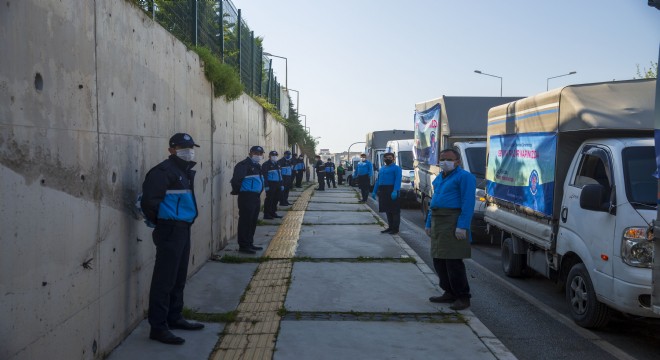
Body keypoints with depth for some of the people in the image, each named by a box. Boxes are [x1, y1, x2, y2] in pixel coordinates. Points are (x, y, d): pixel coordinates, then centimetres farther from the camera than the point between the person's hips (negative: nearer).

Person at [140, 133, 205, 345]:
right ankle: (158, 327, 0)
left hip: (183, 229, 10)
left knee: (179, 278, 18)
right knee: (165, 279, -6)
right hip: (170, 230, -10)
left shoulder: (185, 171, 16)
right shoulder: (164, 171, -14)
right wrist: (159, 222, -7)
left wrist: (186, 222, 14)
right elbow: (148, 201, -21)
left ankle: (174, 318, 31)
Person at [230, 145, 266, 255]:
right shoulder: (244, 165, -14)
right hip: (247, 196, -10)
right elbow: (236, 180, -21)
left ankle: (249, 243, 25)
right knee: (245, 221, -6)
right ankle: (243, 246, -1)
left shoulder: (257, 165, 17)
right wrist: (237, 191, -10)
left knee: (253, 221, 15)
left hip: (256, 196, 10)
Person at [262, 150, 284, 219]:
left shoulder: (277, 164, 16)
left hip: (277, 185, 8)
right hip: (271, 185, -8)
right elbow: (264, 176, -16)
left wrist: (282, 184, 16)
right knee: (269, 200, -6)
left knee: (276, 199, 13)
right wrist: (266, 186, -22)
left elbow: (280, 175, 21)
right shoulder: (266, 165, -10)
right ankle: (266, 214, -1)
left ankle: (273, 213, 24)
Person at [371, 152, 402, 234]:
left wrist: (395, 191, -27)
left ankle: (395, 229, 0)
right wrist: (374, 191, 16)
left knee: (394, 211, -4)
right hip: (383, 192, 8)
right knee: (387, 210, 12)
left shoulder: (396, 168, -3)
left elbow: (398, 180, -15)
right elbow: (378, 181, 23)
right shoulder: (382, 169, 21)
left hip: (392, 191, -7)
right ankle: (390, 227, 20)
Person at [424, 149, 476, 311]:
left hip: (453, 223, -9)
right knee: (438, 260, 12)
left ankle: (463, 297, 2)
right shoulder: (439, 179, 20)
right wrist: (429, 223, 20)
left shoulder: (464, 177, -7)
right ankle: (450, 293, 23)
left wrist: (462, 226, -22)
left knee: (453, 261, -9)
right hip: (437, 223, 9)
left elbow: (468, 203, -15)